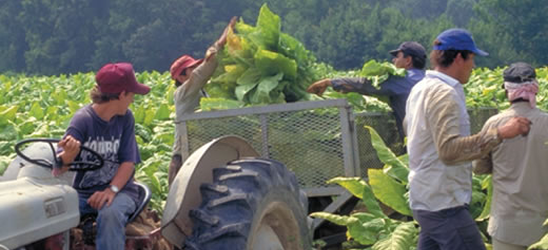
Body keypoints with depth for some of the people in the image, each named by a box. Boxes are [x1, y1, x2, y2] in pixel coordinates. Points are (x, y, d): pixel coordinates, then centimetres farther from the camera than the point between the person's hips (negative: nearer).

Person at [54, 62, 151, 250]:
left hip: (119, 189, 1)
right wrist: (68, 155, -42)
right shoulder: (83, 119, -9)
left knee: (110, 214, -35)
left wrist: (112, 190, -22)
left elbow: (128, 161, -3)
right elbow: (60, 168, -18)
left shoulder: (125, 118, 0)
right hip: (83, 192, -1)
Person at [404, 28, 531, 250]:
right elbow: (449, 150, -29)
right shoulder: (443, 93, -19)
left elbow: (409, 128, 27)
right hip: (444, 204, -10)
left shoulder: (420, 88, 10)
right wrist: (499, 134, -31)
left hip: (423, 198, 10)